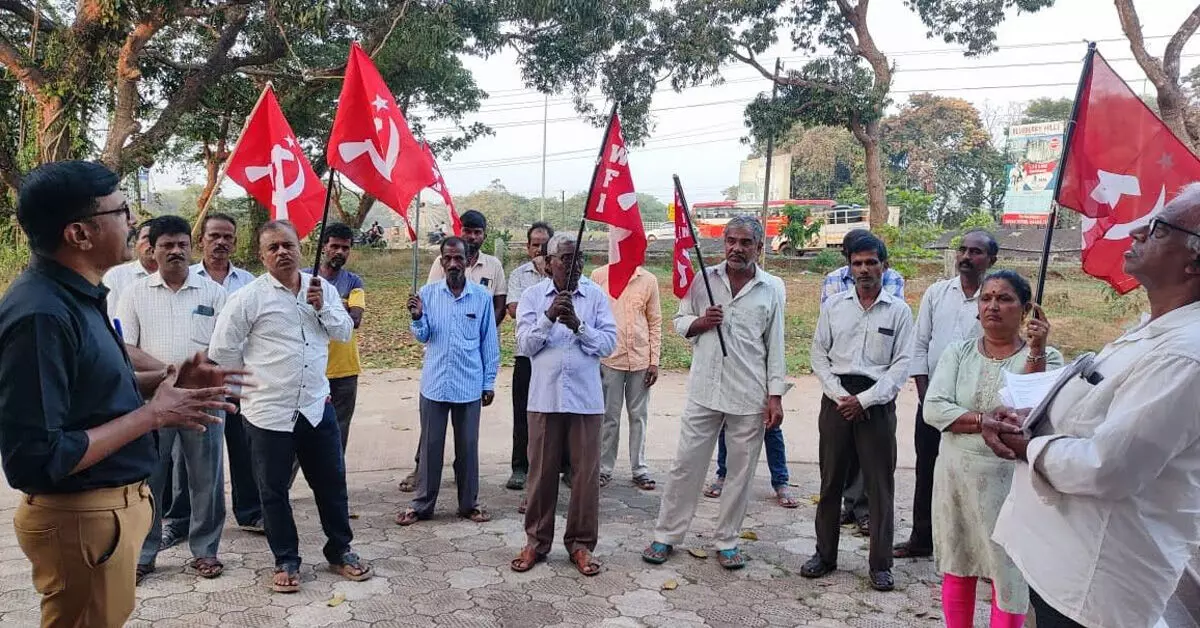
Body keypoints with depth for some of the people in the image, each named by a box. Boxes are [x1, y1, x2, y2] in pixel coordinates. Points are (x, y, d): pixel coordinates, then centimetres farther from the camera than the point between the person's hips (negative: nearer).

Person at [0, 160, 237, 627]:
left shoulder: (76, 295, 4)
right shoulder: (41, 314, -27)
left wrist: (164, 380, 2)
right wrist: (152, 414, -22)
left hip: (111, 502, 9)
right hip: (81, 519, -9)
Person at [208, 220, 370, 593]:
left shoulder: (322, 288, 3)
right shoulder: (248, 298, -10)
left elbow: (344, 333, 6)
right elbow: (221, 349, -6)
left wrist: (323, 307, -11)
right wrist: (253, 380, 2)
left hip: (317, 406, 3)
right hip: (269, 412, -3)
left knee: (331, 481, 12)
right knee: (274, 491, 10)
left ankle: (340, 552, 29)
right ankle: (286, 561, 27)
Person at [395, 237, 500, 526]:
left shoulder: (482, 297, -1)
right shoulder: (428, 293, 1)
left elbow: (489, 342, 4)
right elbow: (422, 336, 2)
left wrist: (489, 382, 5)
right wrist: (417, 317, -19)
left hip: (469, 385, 0)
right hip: (434, 383, 0)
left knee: (467, 447, 10)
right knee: (431, 445, 9)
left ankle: (469, 504, 23)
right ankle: (422, 504, 21)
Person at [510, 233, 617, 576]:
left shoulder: (596, 295, 3)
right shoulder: (532, 296, 3)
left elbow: (609, 342, -3)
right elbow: (525, 345, -5)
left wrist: (578, 325, -17)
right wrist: (549, 317, -19)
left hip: (586, 398, 0)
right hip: (545, 397, 0)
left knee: (586, 473, 4)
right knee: (542, 472, 7)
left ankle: (581, 543, 19)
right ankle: (537, 540, 23)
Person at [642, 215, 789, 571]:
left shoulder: (771, 290, 2)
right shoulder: (704, 280, 3)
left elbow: (775, 346, 3)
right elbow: (680, 322, 12)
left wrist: (775, 396, -2)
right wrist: (699, 323, -11)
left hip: (750, 398, 0)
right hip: (704, 391, 0)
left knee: (740, 472, 9)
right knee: (686, 465, 6)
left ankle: (726, 541, 23)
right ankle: (667, 535, 19)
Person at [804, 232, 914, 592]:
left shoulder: (898, 311, 1)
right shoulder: (834, 307, 7)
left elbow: (902, 364, -3)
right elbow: (819, 355, 6)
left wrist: (864, 400, -11)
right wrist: (840, 396, -7)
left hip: (877, 404, -2)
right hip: (837, 401, 2)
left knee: (880, 485, 3)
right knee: (831, 480, 8)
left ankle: (881, 564, 14)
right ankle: (825, 555, 20)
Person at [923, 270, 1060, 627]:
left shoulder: (1044, 357, -3)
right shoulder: (958, 352, 3)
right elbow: (933, 409, -9)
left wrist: (1035, 352, -23)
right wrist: (987, 421, -19)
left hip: (1011, 480, -2)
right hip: (956, 474, 3)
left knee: (1010, 577, 6)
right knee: (956, 569, 14)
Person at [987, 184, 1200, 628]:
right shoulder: (1151, 332, 9)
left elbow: (1104, 467, -29)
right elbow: (1084, 414, 17)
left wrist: (1026, 447, -12)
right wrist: (1022, 421, -2)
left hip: (1093, 578, -9)